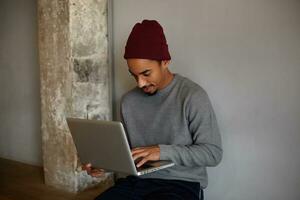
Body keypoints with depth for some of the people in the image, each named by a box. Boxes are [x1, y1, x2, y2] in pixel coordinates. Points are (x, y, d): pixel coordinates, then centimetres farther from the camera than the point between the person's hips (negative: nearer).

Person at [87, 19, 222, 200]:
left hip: (182, 183, -4)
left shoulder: (193, 96, -12)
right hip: (137, 180, 5)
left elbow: (213, 152, -11)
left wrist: (163, 151, -22)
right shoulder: (128, 101, 7)